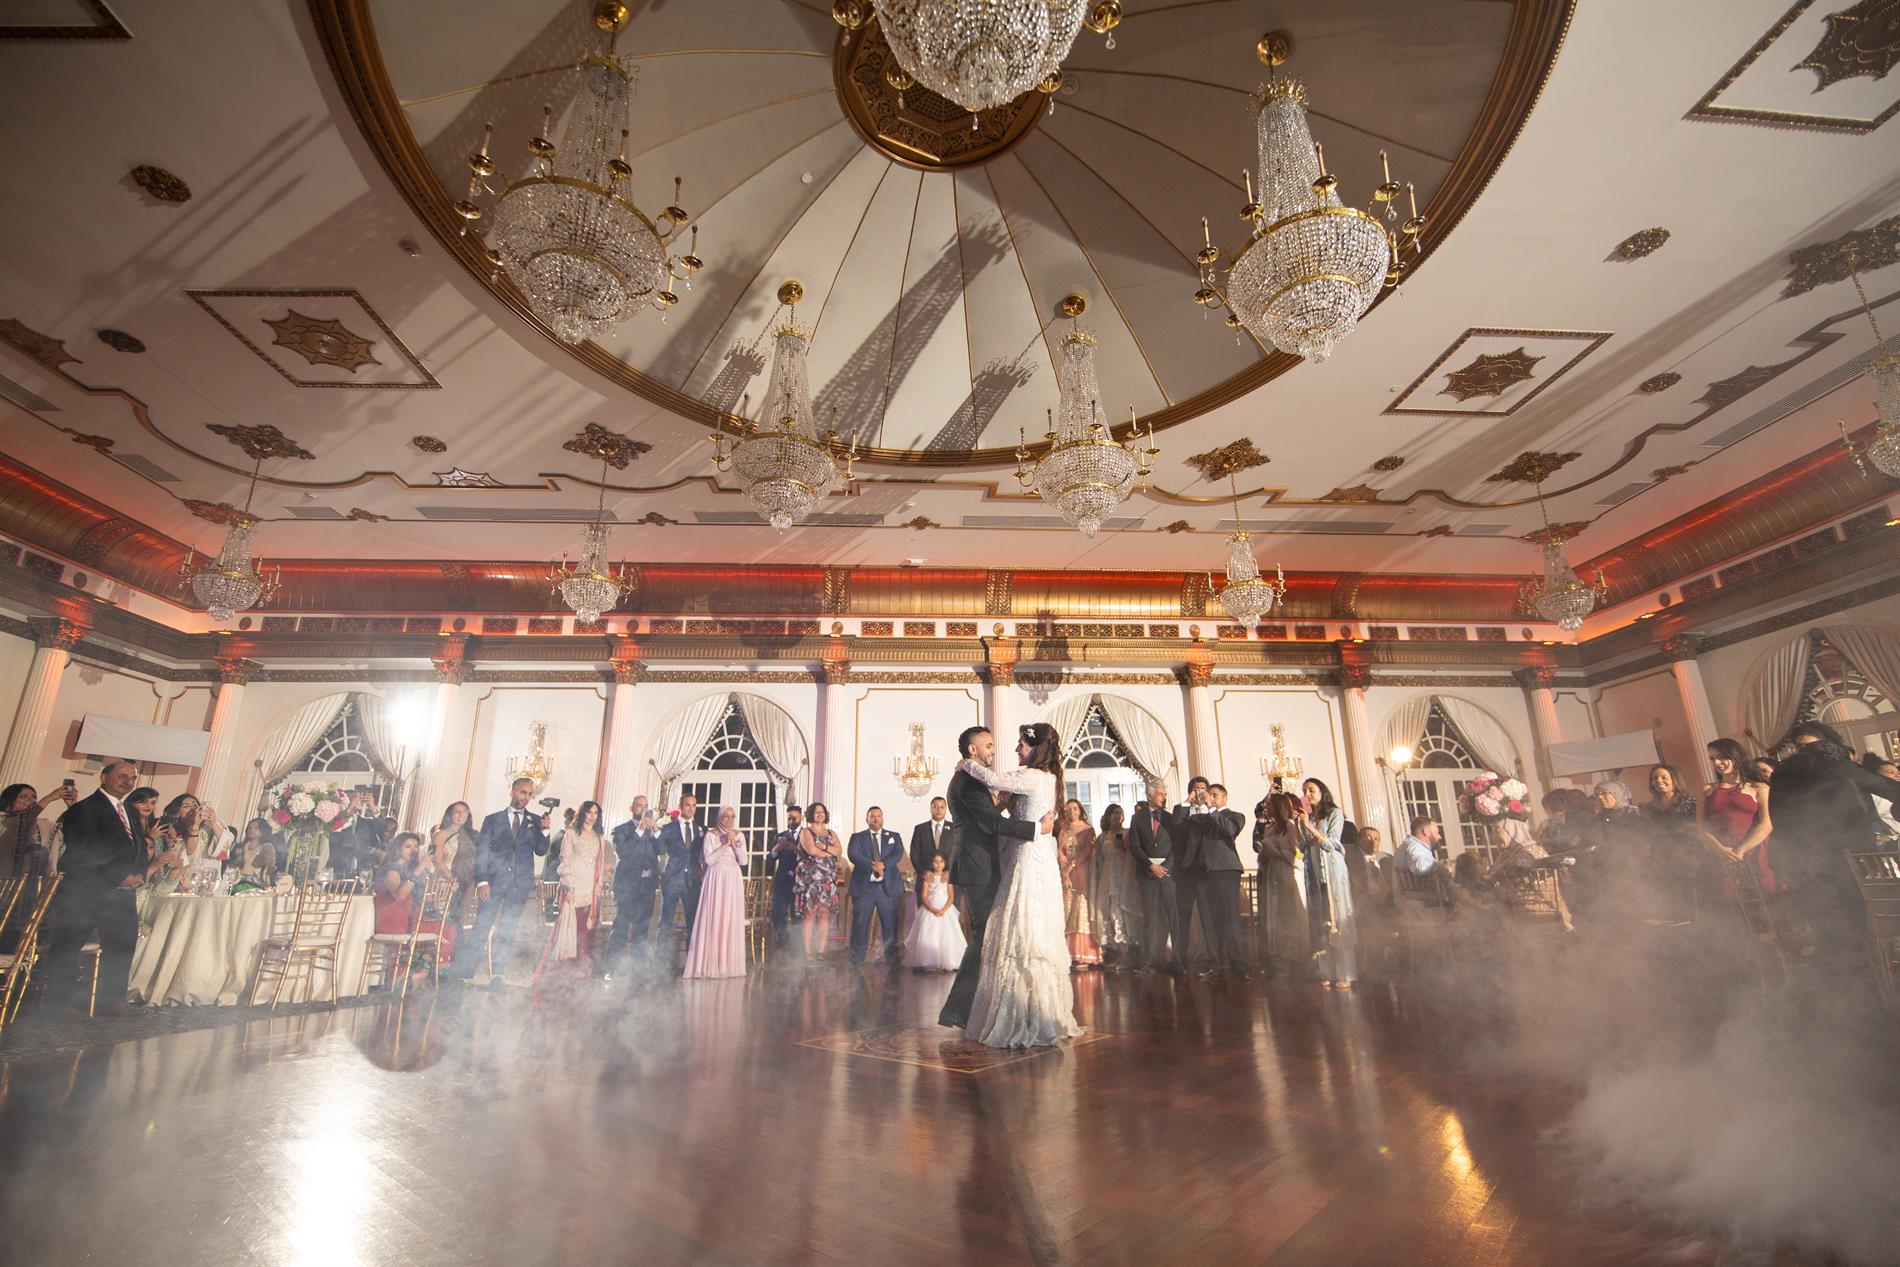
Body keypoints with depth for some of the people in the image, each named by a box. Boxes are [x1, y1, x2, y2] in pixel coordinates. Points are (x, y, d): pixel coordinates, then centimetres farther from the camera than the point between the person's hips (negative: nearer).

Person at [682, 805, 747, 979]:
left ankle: (730, 963, 9)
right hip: (715, 880, -3)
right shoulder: (710, 835, 0)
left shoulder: (739, 835, 9)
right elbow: (709, 860, -9)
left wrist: (734, 843, -8)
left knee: (732, 921, 2)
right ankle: (709, 963, 1)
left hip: (733, 881, 3)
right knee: (713, 919, -5)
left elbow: (743, 860, 3)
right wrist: (725, 844, -11)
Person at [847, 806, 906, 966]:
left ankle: (891, 959, 10)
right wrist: (872, 865, -19)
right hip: (864, 887, -1)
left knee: (890, 925, 1)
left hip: (888, 887, 1)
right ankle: (856, 960, 11)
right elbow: (852, 854, -6)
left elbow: (898, 854, -2)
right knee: (860, 924, 1)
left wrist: (883, 864, -19)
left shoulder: (894, 836, 15)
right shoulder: (857, 837, 11)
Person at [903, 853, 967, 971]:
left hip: (945, 910, 0)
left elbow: (951, 897, 0)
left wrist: (943, 910, -16)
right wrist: (932, 910, -17)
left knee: (946, 936, -13)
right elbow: (924, 897, 0)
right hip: (929, 910, 0)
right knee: (927, 936, -11)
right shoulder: (928, 877, 6)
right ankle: (926, 963, -9)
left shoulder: (947, 877, 6)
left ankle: (947, 963, -10)